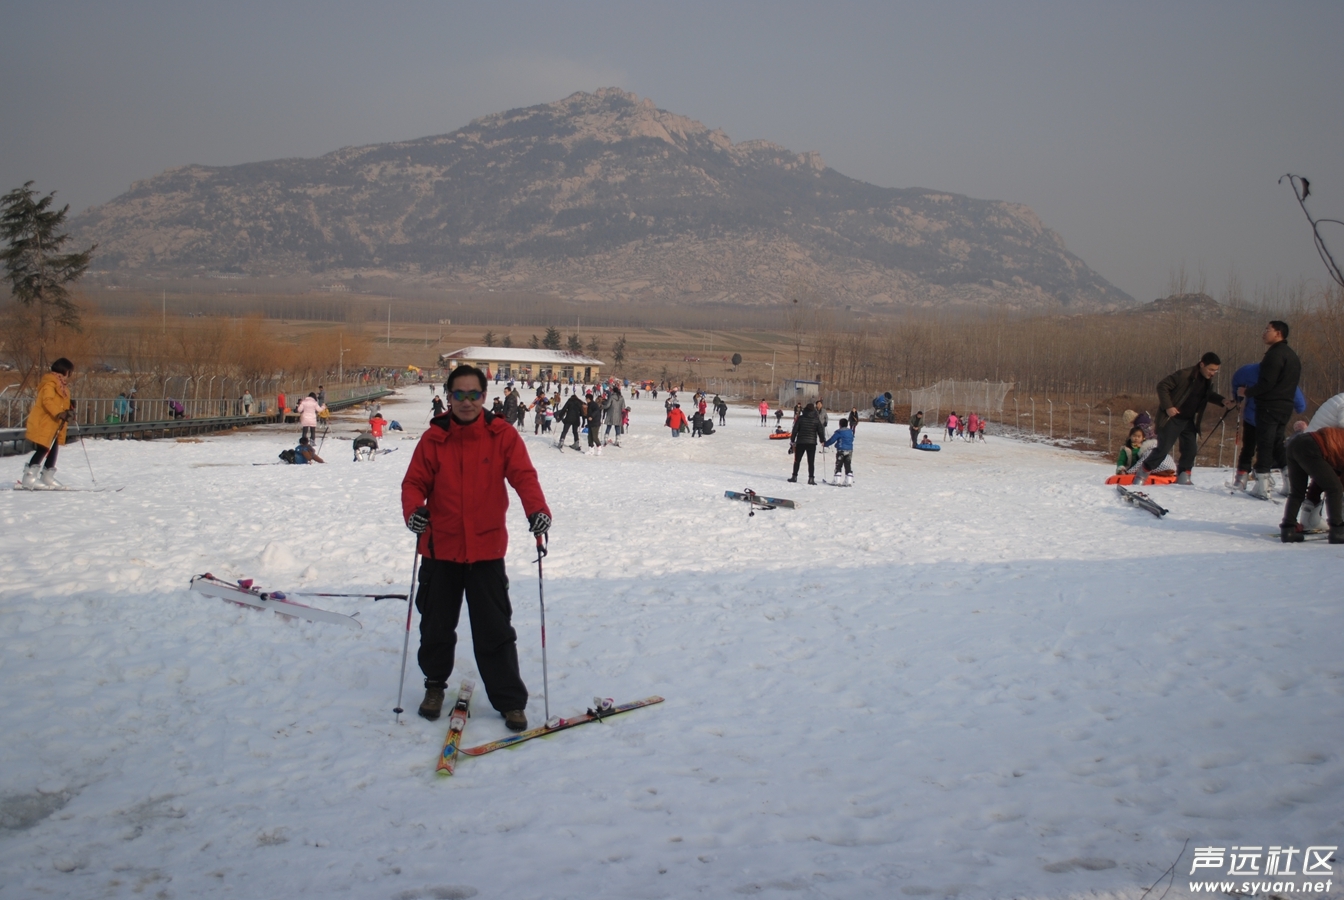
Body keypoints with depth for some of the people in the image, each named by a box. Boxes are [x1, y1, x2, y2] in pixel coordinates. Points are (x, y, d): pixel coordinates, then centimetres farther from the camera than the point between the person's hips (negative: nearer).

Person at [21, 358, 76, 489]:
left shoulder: (61, 386, 18)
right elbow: (47, 401, -27)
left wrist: (69, 408, 7)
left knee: (53, 450, 11)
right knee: (43, 450, -13)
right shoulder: (50, 384, -14)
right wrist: (60, 413, -36)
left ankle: (47, 477, 20)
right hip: (42, 424, -10)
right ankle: (29, 478, -11)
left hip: (53, 425, 10)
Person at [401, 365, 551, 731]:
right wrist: (413, 510, -22)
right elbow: (415, 481, -1)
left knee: (495, 631, 3)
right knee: (436, 625, 16)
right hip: (439, 549, 2)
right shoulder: (433, 438, -2)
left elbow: (523, 475, -14)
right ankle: (435, 684, 40)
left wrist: (537, 510, -31)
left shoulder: (503, 435, -5)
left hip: (486, 549, -2)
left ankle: (510, 701, 15)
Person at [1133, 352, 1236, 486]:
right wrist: (1167, 406, -24)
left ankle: (1183, 478, 19)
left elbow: (1208, 394, 20)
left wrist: (1222, 400, 2)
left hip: (1189, 420, 7)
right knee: (1163, 449, -7)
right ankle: (1142, 474, 4)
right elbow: (1162, 386, -18)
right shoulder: (1184, 375, -21)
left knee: (1191, 450, 5)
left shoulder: (1208, 380, 2)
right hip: (1172, 418, -7)